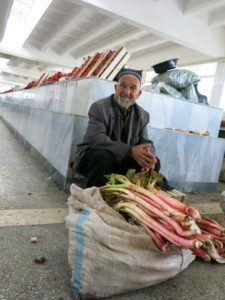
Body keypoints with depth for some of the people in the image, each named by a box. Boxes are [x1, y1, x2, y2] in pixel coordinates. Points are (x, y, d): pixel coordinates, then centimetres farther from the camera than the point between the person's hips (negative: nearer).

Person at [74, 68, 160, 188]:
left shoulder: (143, 115, 2)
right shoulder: (99, 107, -15)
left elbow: (146, 142, 0)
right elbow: (96, 138, -28)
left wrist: (148, 155, -27)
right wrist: (131, 151, -38)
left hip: (122, 160, 5)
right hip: (93, 155, -4)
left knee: (154, 162, -10)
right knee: (103, 156, -36)